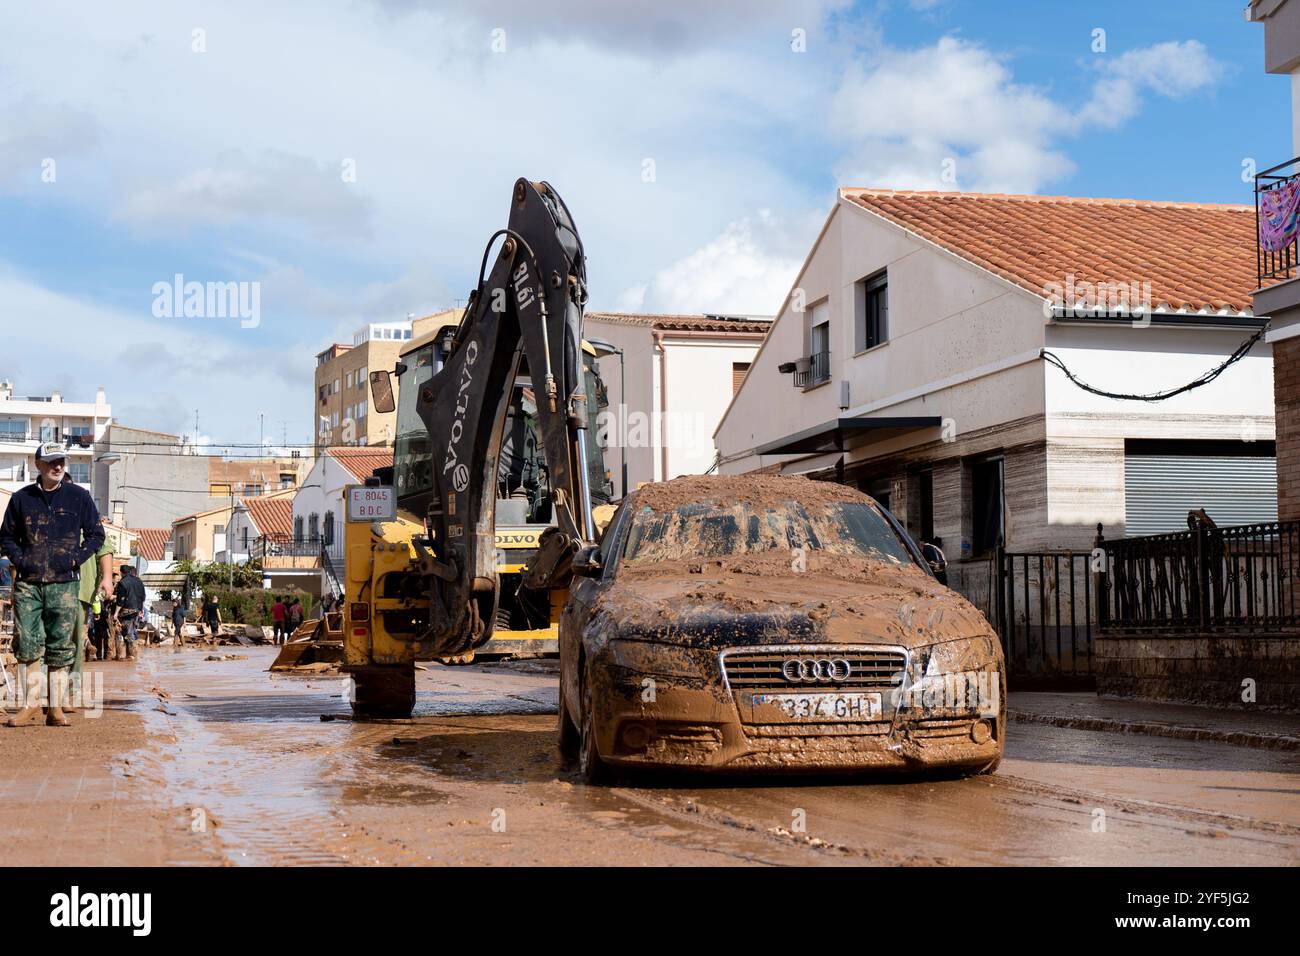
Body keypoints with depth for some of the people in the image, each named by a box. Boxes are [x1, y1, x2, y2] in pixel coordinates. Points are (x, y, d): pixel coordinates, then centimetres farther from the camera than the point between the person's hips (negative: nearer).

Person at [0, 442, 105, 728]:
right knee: (27, 644, -2)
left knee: (61, 647, 0)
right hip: (27, 583, 1)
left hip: (64, 583, -1)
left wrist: (75, 558, -3)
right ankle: (31, 704, 5)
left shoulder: (79, 497, 6)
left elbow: (96, 534, 11)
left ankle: (56, 708, 5)